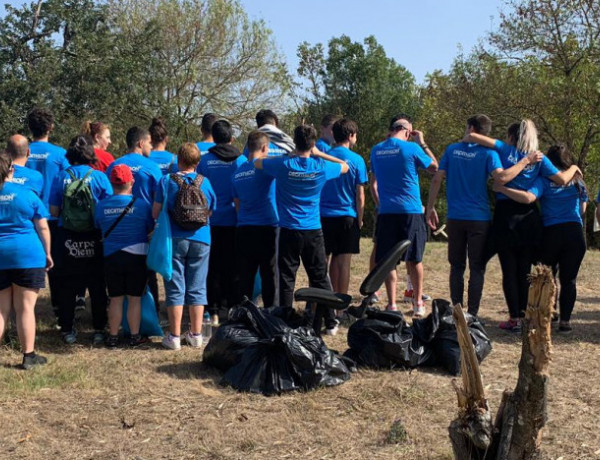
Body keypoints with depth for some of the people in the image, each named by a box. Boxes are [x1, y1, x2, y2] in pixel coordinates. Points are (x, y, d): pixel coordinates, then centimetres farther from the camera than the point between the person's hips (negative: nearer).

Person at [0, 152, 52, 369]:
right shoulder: (26, 194, -3)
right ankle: (28, 356, 7)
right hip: (28, 255, -2)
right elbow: (43, 227, -1)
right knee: (25, 307, 3)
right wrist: (47, 253, 8)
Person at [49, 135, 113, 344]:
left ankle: (67, 330, 15)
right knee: (97, 287, 9)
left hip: (68, 240, 1)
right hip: (93, 240, -1)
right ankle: (99, 330, 13)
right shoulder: (99, 177, -8)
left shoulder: (61, 177, -4)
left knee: (67, 287, 11)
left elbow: (54, 211, -2)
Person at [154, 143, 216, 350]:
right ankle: (196, 335, 14)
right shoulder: (205, 182, 2)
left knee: (175, 289, 4)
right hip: (200, 241, 2)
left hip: (175, 240, -2)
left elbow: (156, 213, -4)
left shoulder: (167, 181, -5)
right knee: (197, 288, 9)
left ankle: (175, 336, 5)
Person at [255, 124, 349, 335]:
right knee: (320, 278, 10)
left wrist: (286, 155, 13)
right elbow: (345, 167, 16)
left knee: (286, 279, 4)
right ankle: (330, 323, 16)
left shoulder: (284, 165, -9)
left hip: (289, 231, -1)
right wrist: (319, 153, 12)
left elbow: (257, 162, 10)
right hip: (313, 231, 1)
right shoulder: (321, 167, -5)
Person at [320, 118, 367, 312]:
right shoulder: (356, 160, -4)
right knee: (343, 262, 2)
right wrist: (360, 220, 6)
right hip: (347, 216, -2)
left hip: (324, 216, 2)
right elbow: (360, 195, -3)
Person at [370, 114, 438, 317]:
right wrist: (422, 143, 11)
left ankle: (392, 304, 3)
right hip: (411, 211, -2)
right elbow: (434, 167, 5)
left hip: (386, 212, 2)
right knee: (414, 259, 9)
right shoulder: (411, 148, -7)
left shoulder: (376, 150, 6)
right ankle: (418, 304, 16)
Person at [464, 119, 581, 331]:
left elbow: (472, 136, -5)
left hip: (506, 216, -2)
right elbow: (562, 180, -2)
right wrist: (573, 168, 18)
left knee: (509, 270, 2)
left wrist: (465, 139, 17)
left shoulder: (504, 150, 2)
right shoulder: (539, 159, 5)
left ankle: (514, 319, 2)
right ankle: (524, 316, 12)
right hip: (530, 218, 2)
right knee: (525, 271, 9)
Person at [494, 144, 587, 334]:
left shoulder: (544, 180, -5)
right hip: (574, 232, 1)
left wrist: (501, 189, -21)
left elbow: (528, 198, -25)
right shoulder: (577, 181, 6)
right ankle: (565, 321, 3)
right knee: (569, 279, 5)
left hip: (550, 233, -1)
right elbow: (583, 209, 13)